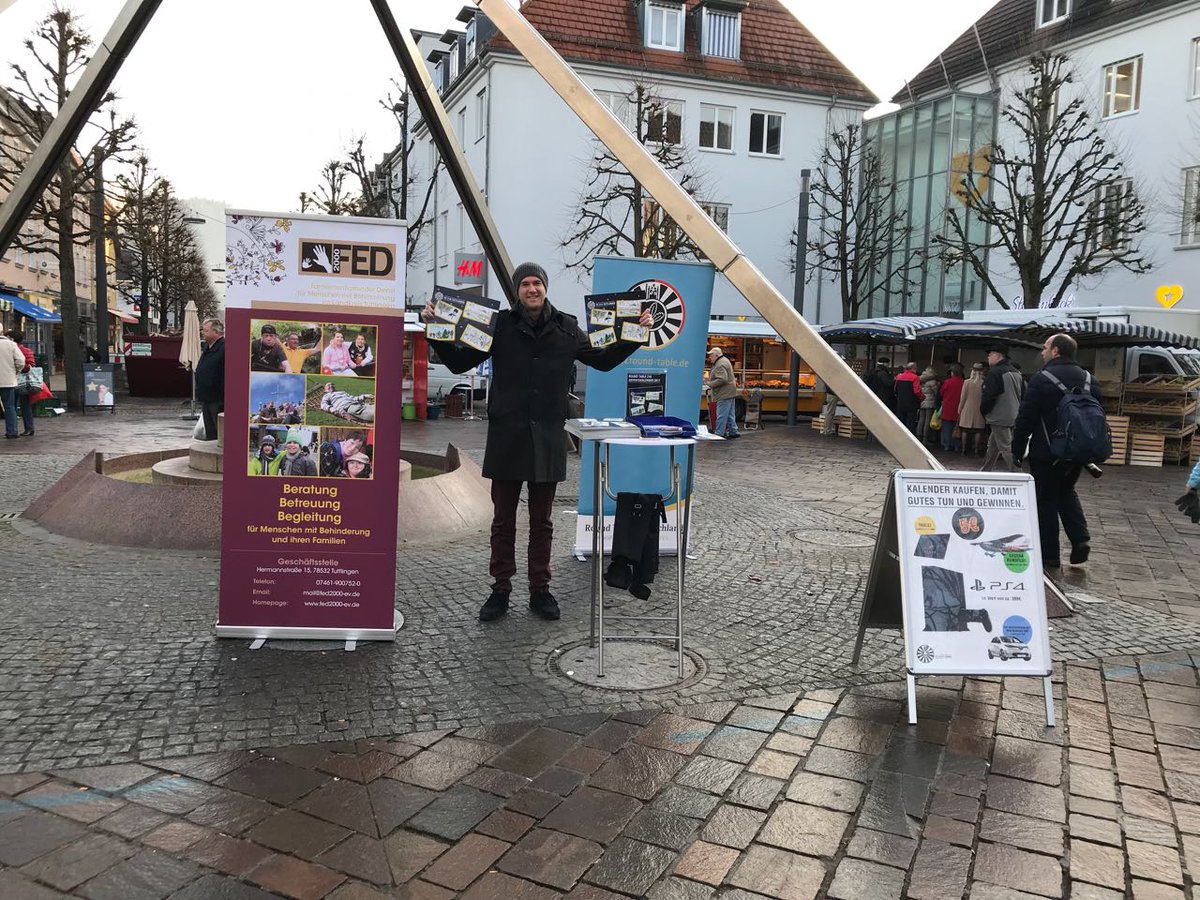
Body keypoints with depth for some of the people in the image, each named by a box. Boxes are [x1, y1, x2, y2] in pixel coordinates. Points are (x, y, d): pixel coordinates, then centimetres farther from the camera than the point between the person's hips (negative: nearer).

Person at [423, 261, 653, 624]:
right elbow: (458, 363, 3)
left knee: (542, 521, 11)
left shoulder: (566, 328, 4)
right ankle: (500, 590, 19)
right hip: (506, 437, -1)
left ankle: (540, 590, 22)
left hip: (547, 438, 1)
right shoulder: (500, 325, -1)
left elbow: (603, 360, 15)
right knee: (503, 520, 7)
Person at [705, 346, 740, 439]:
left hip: (724, 394, -11)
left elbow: (722, 379, -27)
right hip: (730, 392, 11)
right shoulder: (725, 360, 16)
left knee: (721, 415, -6)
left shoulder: (720, 365, -18)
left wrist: (709, 384, -18)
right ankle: (733, 431, 19)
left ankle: (719, 433, -3)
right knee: (730, 414, 15)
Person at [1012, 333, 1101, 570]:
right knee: (1066, 492, 24)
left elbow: (1025, 419, -13)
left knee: (1046, 501, 4)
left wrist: (1017, 450, -5)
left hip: (1046, 453, -6)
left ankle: (1049, 555, 8)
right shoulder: (1089, 380, 7)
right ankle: (1080, 539, 8)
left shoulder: (1041, 379, -13)